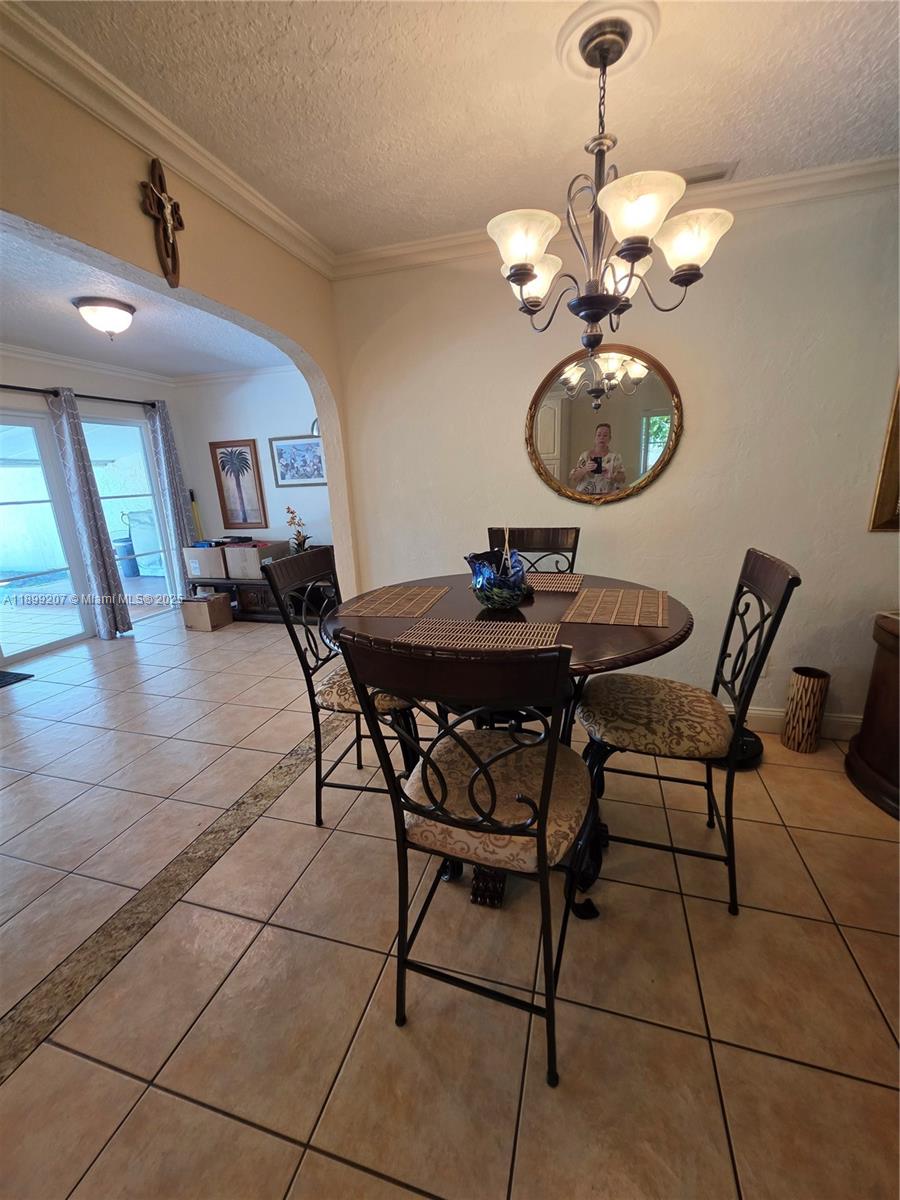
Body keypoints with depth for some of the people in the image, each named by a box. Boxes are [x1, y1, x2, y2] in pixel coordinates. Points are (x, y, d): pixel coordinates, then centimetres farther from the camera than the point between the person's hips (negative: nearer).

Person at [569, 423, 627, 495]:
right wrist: (584, 469, -14)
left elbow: (622, 479, 0)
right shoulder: (585, 456, 8)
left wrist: (611, 475, -19)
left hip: (607, 497, 0)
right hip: (584, 496, 1)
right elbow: (572, 479, 3)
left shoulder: (615, 457, 7)